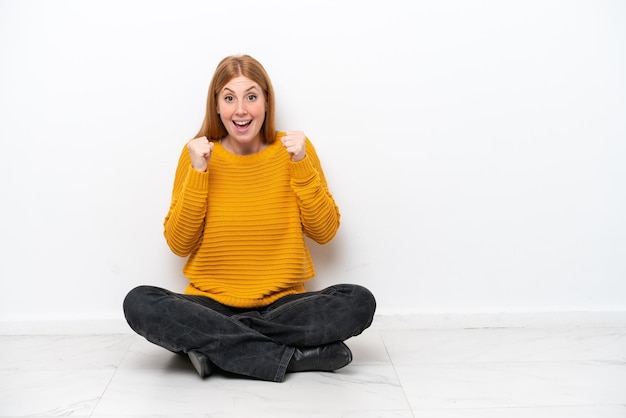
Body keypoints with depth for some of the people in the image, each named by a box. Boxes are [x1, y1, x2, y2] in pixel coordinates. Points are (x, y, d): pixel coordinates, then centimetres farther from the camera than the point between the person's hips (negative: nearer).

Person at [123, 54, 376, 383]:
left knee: (359, 302, -26)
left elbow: (324, 232, -2)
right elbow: (179, 244, -3)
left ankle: (213, 344, -20)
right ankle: (296, 355, -25)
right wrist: (198, 173, -13)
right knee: (139, 303, -27)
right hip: (211, 303, 0)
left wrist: (300, 164, -12)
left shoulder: (294, 148, 1)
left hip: (283, 304, 0)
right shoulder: (197, 154, 0)